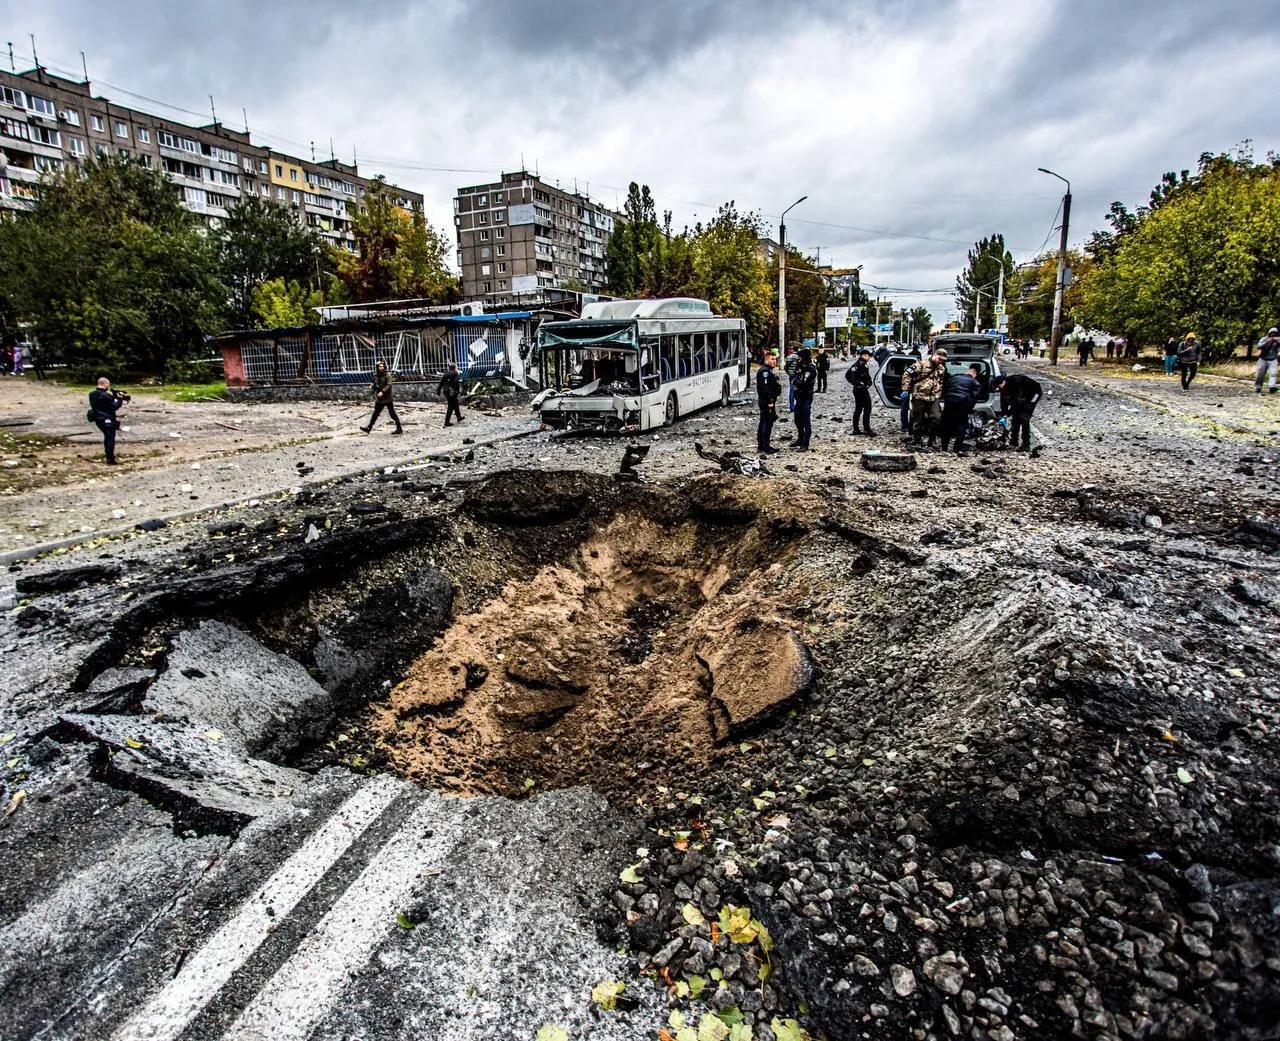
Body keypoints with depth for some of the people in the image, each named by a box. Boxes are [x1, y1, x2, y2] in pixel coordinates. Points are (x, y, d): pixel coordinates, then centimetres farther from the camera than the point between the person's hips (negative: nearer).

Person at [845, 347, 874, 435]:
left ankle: (855, 429, 13)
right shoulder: (863, 364, -14)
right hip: (863, 389, -9)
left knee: (857, 409, 12)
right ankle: (866, 429, -7)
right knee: (867, 409, -5)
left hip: (856, 388, 9)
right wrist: (869, 383, -12)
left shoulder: (856, 363, 14)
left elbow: (847, 374, 18)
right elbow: (866, 376, -27)